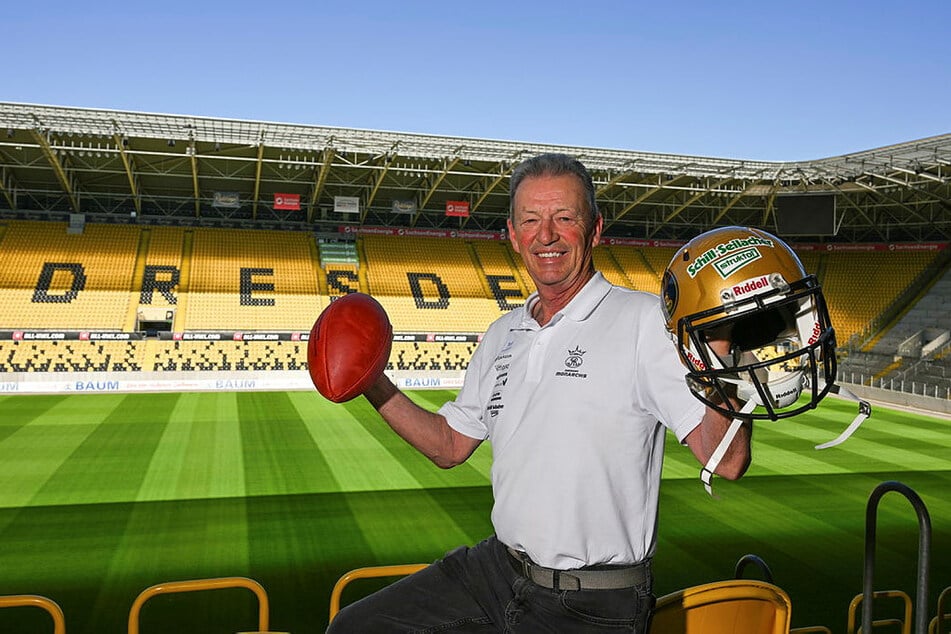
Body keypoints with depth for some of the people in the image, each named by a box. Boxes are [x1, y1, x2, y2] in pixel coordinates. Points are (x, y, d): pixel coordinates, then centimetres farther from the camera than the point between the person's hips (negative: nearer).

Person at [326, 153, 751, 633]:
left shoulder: (647, 320, -13)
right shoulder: (503, 335, 8)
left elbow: (726, 462, -19)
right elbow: (450, 446, 16)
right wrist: (372, 383, 5)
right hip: (497, 570, 6)